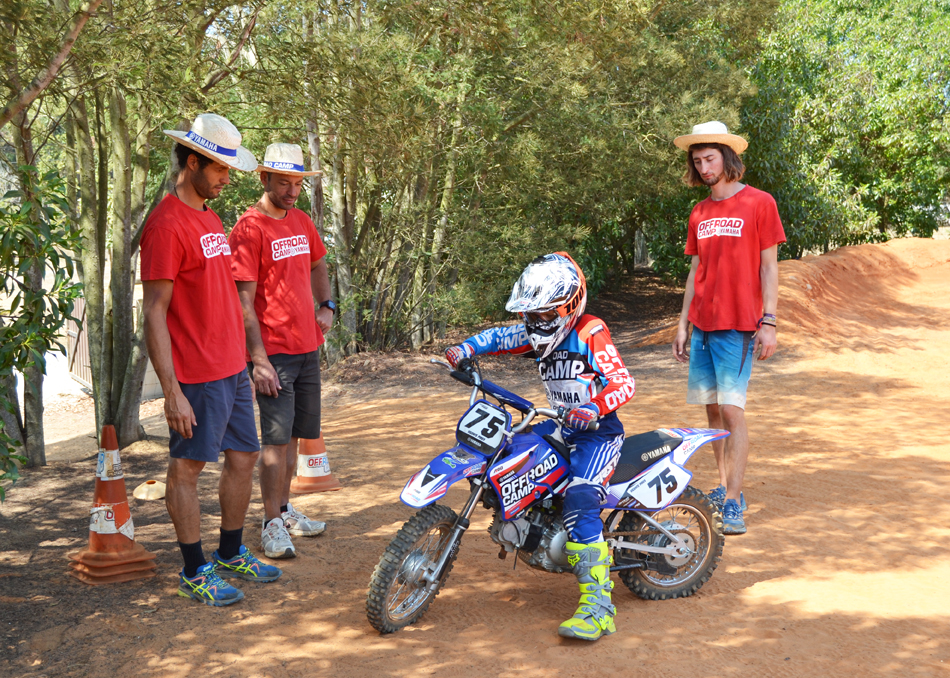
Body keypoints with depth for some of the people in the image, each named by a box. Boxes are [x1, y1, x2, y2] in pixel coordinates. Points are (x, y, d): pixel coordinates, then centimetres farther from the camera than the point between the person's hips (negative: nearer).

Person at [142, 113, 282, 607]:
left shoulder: (210, 219, 15)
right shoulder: (167, 224, -14)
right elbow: (154, 313, -17)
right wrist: (172, 391, -20)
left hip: (233, 370, 9)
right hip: (198, 378, -9)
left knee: (244, 456, 15)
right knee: (187, 468, 3)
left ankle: (231, 555, 30)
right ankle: (194, 573, 12)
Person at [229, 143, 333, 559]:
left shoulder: (302, 222, 12)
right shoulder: (249, 228, -11)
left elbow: (318, 266, 31)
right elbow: (243, 300, -15)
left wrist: (326, 306, 14)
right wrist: (259, 360, -19)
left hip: (308, 348, 7)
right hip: (273, 352, -7)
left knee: (294, 435, 13)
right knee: (276, 439, -7)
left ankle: (285, 510, 25)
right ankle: (272, 525, 1)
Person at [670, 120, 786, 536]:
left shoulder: (759, 203, -2)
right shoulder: (699, 213, 14)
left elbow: (769, 267, -4)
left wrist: (768, 322, -10)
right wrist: (683, 324, 14)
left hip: (738, 327, -6)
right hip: (702, 326, 6)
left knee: (732, 410, -10)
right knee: (712, 410, 9)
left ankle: (732, 503, -8)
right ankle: (725, 488, 20)